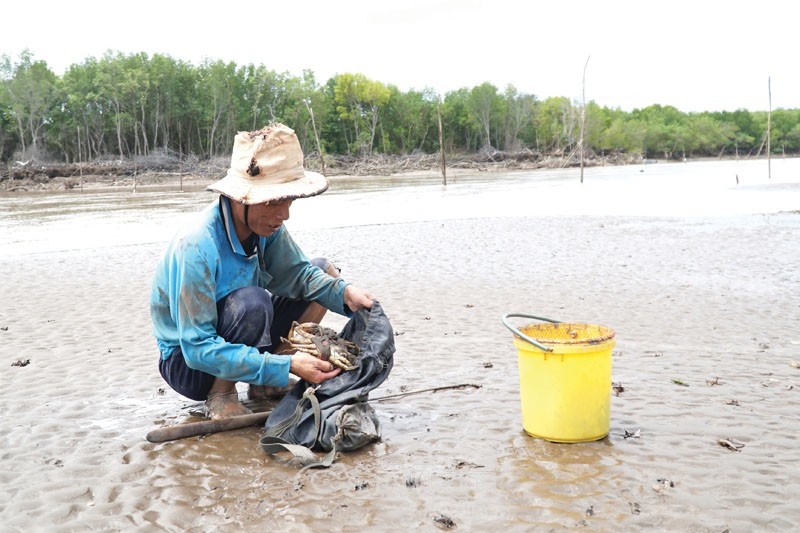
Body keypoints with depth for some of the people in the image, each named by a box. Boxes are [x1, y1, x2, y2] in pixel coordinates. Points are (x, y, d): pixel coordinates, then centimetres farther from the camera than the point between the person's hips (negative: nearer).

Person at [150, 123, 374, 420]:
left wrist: (343, 292, -23)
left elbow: (298, 273, -2)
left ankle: (263, 383, 2)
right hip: (188, 363, -7)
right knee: (251, 302, -37)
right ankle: (220, 396, -11)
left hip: (231, 340, 7)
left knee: (324, 271, 0)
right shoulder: (195, 248, -33)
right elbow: (198, 349, -33)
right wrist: (285, 365, -37)